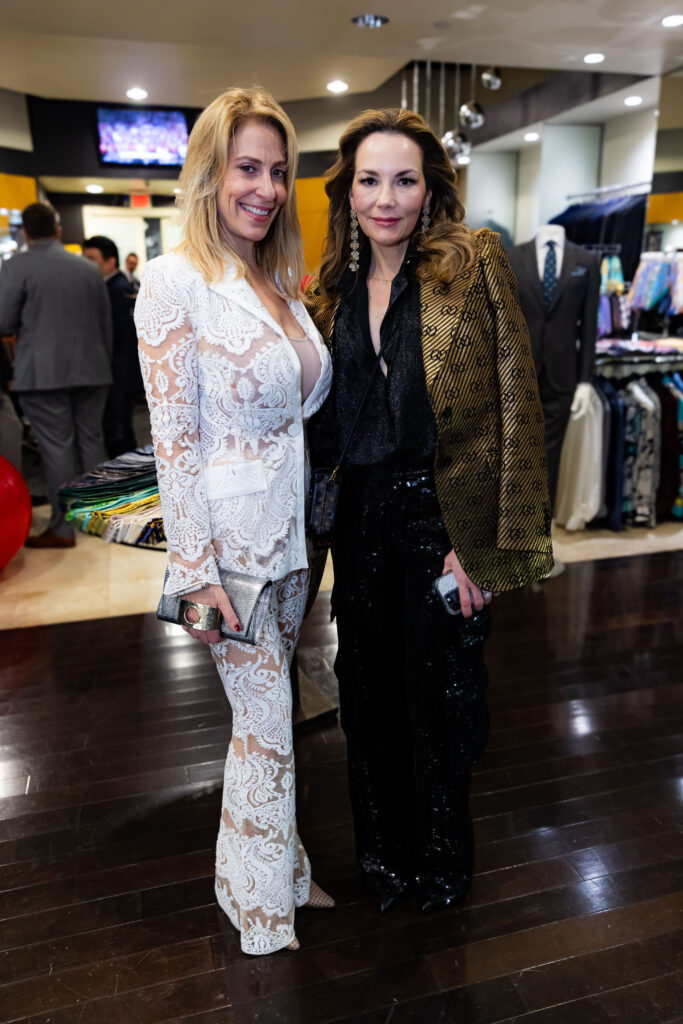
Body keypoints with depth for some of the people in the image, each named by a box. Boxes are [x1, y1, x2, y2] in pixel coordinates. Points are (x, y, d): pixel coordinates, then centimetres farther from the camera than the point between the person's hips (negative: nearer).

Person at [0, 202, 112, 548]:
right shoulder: (89, 268, 10)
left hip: (44, 373, -4)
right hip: (91, 369, 4)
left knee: (57, 447, -2)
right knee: (91, 440, 10)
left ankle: (63, 529, 2)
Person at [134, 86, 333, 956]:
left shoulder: (277, 279, 11)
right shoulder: (175, 280, -12)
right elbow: (173, 439, -15)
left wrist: (308, 516, 14)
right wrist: (196, 571, -16)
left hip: (291, 525, 7)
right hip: (231, 530, -7)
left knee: (268, 711, 19)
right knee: (267, 722, 5)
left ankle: (275, 867, 40)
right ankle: (263, 906, 30)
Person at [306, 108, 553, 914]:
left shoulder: (476, 262, -6)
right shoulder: (333, 287, 8)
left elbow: (516, 407, -10)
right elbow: (321, 421, 12)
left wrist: (493, 541, -15)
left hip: (443, 514, -4)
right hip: (359, 518, 5)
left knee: (440, 692, 12)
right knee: (368, 694, 16)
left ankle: (443, 856, 41)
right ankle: (384, 849, 42)